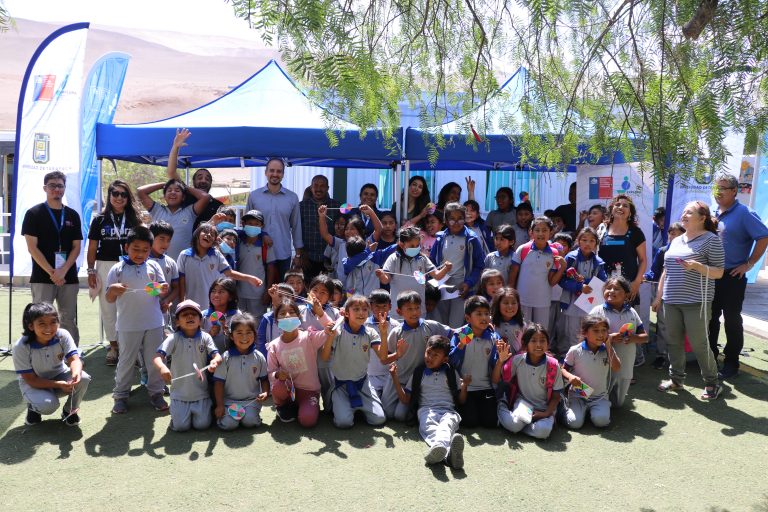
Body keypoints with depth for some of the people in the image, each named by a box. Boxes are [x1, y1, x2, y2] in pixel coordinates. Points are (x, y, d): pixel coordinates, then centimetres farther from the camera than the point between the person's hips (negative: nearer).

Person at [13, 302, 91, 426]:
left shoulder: (63, 335, -20)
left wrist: (76, 373, -52)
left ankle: (70, 411, 2)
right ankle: (33, 407, 7)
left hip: (59, 375, 3)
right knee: (48, 405, -33)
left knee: (84, 378, -28)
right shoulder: (21, 346, -26)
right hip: (34, 384, -3)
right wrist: (59, 384, -35)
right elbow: (30, 380, -21)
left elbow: (74, 359, -26)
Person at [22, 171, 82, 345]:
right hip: (42, 277, -3)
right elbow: (32, 247, -5)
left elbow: (76, 247, 7)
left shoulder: (73, 215, 10)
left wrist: (63, 270, -9)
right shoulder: (34, 213, 0)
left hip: (68, 277, 3)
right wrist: (52, 272, -13)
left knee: (69, 320, 7)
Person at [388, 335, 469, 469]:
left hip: (448, 411, 1)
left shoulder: (451, 373, 21)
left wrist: (464, 386, 3)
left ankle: (440, 445, -72)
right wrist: (395, 379, 8)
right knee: (428, 424, -39)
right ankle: (448, 450, -70)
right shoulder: (418, 373, 21)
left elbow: (461, 401, 22)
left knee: (448, 423, -39)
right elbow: (405, 400, 18)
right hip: (426, 409, -1)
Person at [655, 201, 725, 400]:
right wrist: (659, 296, 18)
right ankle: (676, 379, 23)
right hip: (671, 301, 6)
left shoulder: (711, 239, -5)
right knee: (673, 342, 10)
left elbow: (719, 272, -8)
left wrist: (696, 266, -24)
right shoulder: (676, 241, 15)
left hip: (696, 302, -6)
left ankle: (712, 383, 13)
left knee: (699, 344, -3)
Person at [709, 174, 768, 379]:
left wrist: (748, 264, -15)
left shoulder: (744, 214, -10)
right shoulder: (712, 214, 9)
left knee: (732, 320, 3)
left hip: (732, 277, -6)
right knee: (710, 318, 14)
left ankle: (731, 363, 14)